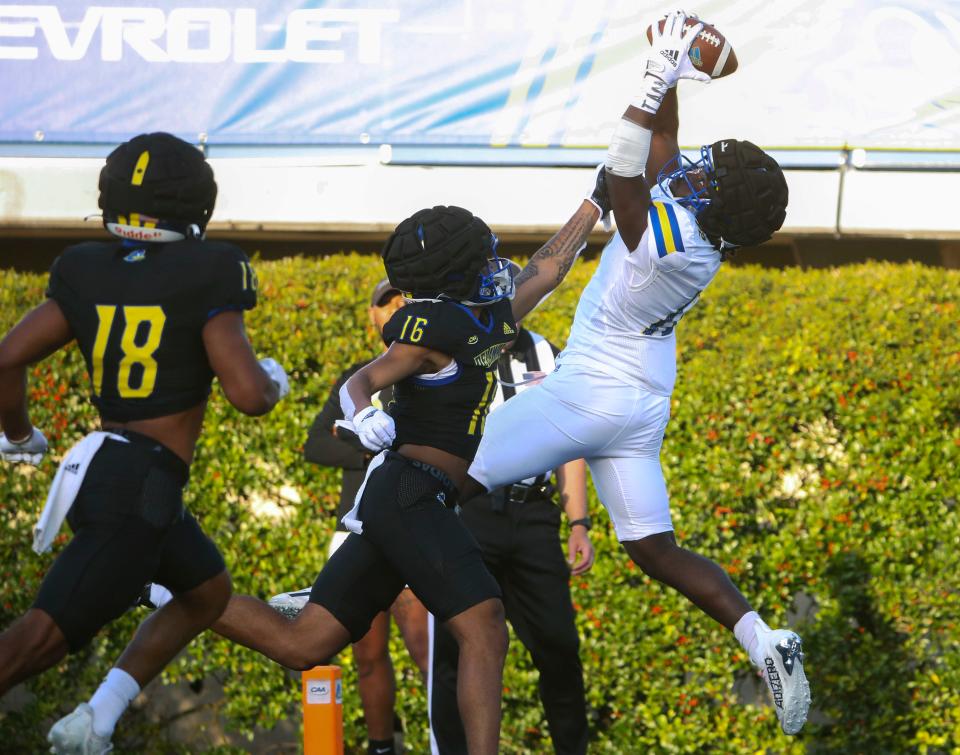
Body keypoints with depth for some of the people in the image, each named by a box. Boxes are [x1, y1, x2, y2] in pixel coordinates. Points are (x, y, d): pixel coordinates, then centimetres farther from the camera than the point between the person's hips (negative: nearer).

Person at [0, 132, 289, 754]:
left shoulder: (87, 274, 8)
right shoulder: (204, 278, -10)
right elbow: (249, 394, -14)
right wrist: (273, 380, 9)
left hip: (97, 470, 8)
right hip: (141, 486, -8)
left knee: (209, 591, 25)